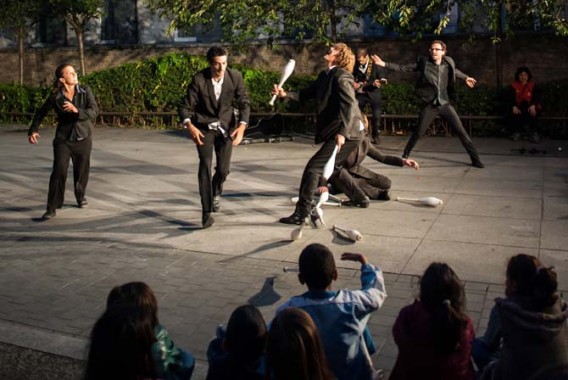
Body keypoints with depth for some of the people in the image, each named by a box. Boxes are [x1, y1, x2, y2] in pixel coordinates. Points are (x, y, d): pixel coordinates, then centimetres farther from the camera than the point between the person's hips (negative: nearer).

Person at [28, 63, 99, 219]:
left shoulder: (85, 91, -8)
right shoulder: (55, 96, -9)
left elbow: (94, 111, -18)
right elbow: (41, 112, 5)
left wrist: (76, 110, -33)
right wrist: (33, 130, -3)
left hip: (83, 137, 1)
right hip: (63, 139, -1)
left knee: (82, 171, 12)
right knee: (59, 171, -12)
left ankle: (80, 196, 41)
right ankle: (52, 208, -3)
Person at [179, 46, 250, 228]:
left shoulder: (235, 77, -14)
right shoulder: (199, 79, -18)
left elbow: (244, 103, -8)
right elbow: (185, 106, -14)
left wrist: (242, 126, -25)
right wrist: (189, 126, -33)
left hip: (226, 126, 2)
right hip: (204, 126, -2)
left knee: (223, 168, -1)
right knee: (205, 164, -16)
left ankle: (216, 192, 36)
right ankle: (206, 212, -11)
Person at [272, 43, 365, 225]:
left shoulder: (341, 77, -13)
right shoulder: (325, 75, 14)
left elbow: (349, 105, -23)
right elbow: (307, 93, 17)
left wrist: (342, 132, -32)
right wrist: (286, 94, 2)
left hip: (346, 134, -10)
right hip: (335, 132, 10)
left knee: (313, 168, -12)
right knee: (322, 168, 19)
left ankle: (300, 214, -9)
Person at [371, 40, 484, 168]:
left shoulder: (448, 63, 0)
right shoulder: (423, 62, -7)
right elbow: (403, 68, -5)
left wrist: (466, 77, 37)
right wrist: (384, 64, -12)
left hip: (445, 104, 2)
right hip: (429, 106, -2)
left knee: (461, 131, 0)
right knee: (418, 133, 2)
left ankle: (475, 159, 10)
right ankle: (405, 156, 22)